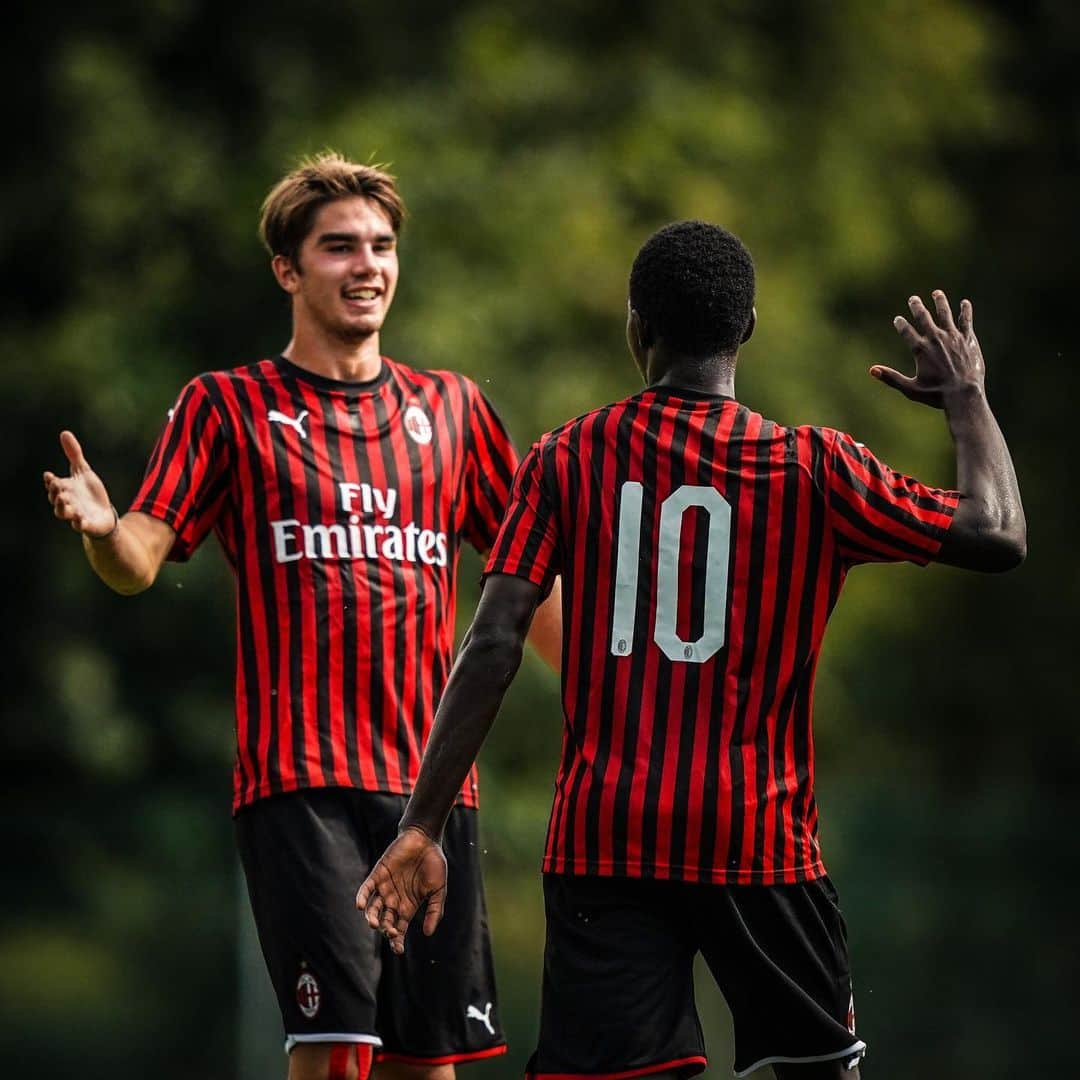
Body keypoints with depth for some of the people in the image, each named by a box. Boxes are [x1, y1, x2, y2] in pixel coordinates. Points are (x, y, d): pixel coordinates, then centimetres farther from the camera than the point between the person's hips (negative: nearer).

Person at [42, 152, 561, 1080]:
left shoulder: (449, 407, 15)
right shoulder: (228, 407, 5)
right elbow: (139, 562, -6)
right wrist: (102, 529, -28)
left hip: (432, 779, 4)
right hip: (298, 778, -4)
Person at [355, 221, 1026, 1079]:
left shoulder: (568, 458, 2)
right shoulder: (813, 468, -2)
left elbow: (493, 646, -6)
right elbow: (996, 537, 0)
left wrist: (422, 828, -6)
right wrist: (969, 400, 17)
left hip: (600, 843, 1)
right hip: (760, 843, -1)